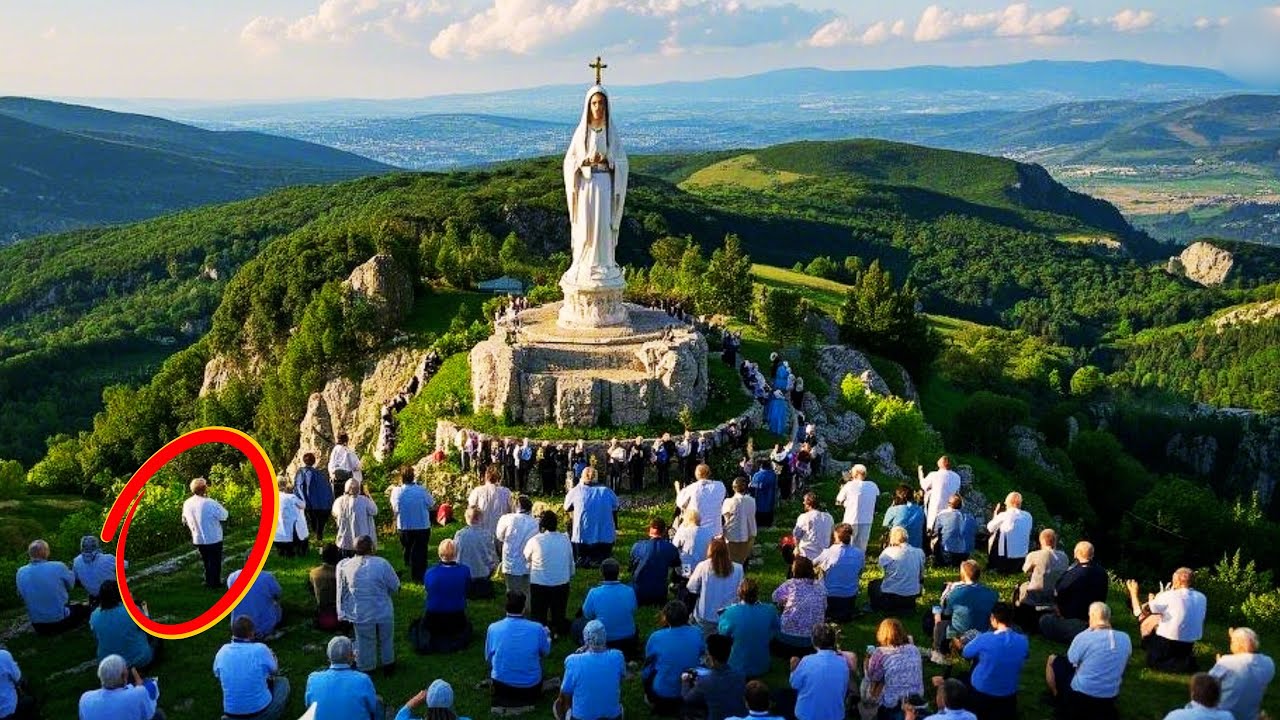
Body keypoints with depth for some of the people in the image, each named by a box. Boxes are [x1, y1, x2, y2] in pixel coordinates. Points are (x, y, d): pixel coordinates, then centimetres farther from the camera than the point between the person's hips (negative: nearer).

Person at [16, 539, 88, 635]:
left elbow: (21, 595, 5)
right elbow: (71, 584, -3)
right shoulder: (58, 567, -19)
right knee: (85, 608, 20)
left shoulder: (21, 572, -7)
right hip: (60, 621, -5)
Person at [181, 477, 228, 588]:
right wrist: (220, 506, -1)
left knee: (206, 561, 24)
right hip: (213, 538, -5)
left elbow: (185, 521, 6)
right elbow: (223, 517, -18)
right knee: (215, 562, 13)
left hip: (198, 539, 5)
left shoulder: (187, 504, -6)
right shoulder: (210, 503, -26)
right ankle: (215, 583, 22)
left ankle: (208, 581, 32)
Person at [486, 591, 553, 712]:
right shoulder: (537, 629, -16)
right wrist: (547, 634, 24)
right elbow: (546, 652, 4)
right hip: (531, 688, 0)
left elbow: (488, 658, 2)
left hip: (501, 686, 0)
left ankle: (505, 698, 20)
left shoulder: (493, 628, -14)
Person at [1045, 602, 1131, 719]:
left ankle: (1058, 698, 24)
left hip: (1080, 694, -5)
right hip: (1110, 697, 5)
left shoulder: (1084, 637, -18)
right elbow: (1121, 666, 12)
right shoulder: (1125, 638, -5)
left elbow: (1070, 661, -1)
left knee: (1052, 660, 15)